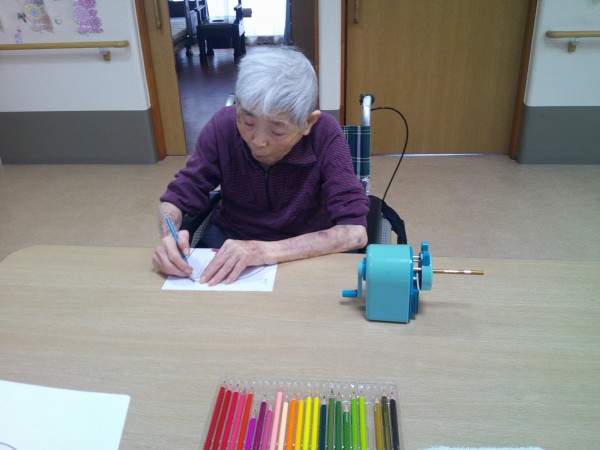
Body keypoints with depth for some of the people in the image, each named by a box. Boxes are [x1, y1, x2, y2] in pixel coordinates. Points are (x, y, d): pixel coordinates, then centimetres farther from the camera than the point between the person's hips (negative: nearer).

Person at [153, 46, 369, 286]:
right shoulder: (223, 126, -15)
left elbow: (354, 231, -28)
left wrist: (268, 251, -37)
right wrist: (170, 236, -28)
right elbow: (177, 198, -6)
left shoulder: (325, 134, -22)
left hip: (307, 251, -1)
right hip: (229, 238, 2)